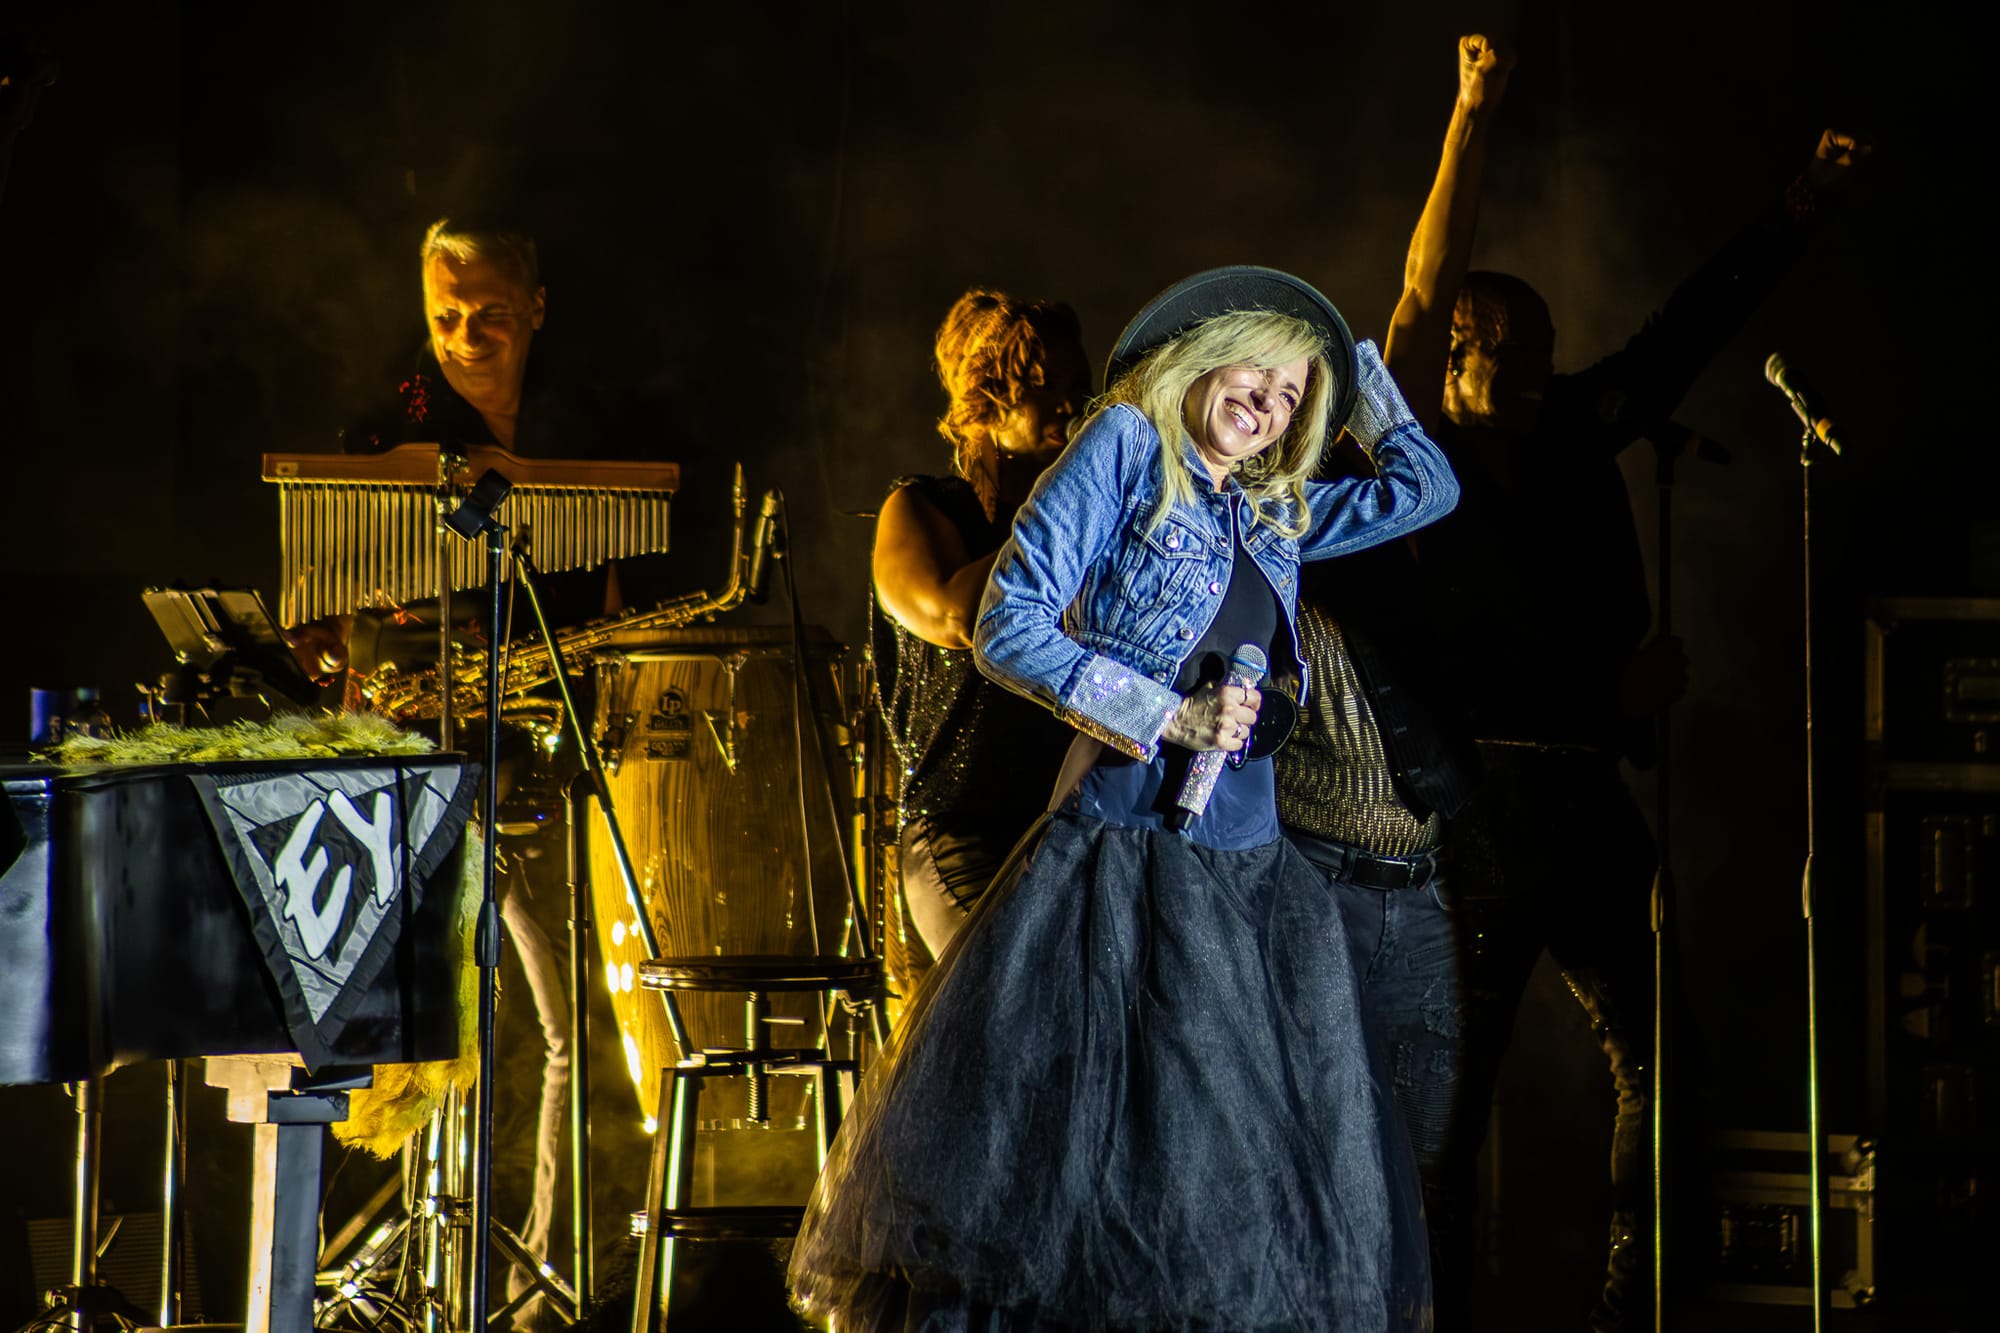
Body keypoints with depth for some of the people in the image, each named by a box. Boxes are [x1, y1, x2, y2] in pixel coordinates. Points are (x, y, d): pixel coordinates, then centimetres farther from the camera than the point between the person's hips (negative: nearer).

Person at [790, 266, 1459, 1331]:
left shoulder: (1275, 517, 20)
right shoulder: (1125, 447, 4)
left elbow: (1426, 488, 32)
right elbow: (1008, 628, -4)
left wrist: (1353, 364, 28)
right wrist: (1167, 718, -10)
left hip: (1250, 876, 6)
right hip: (1125, 854, -6)